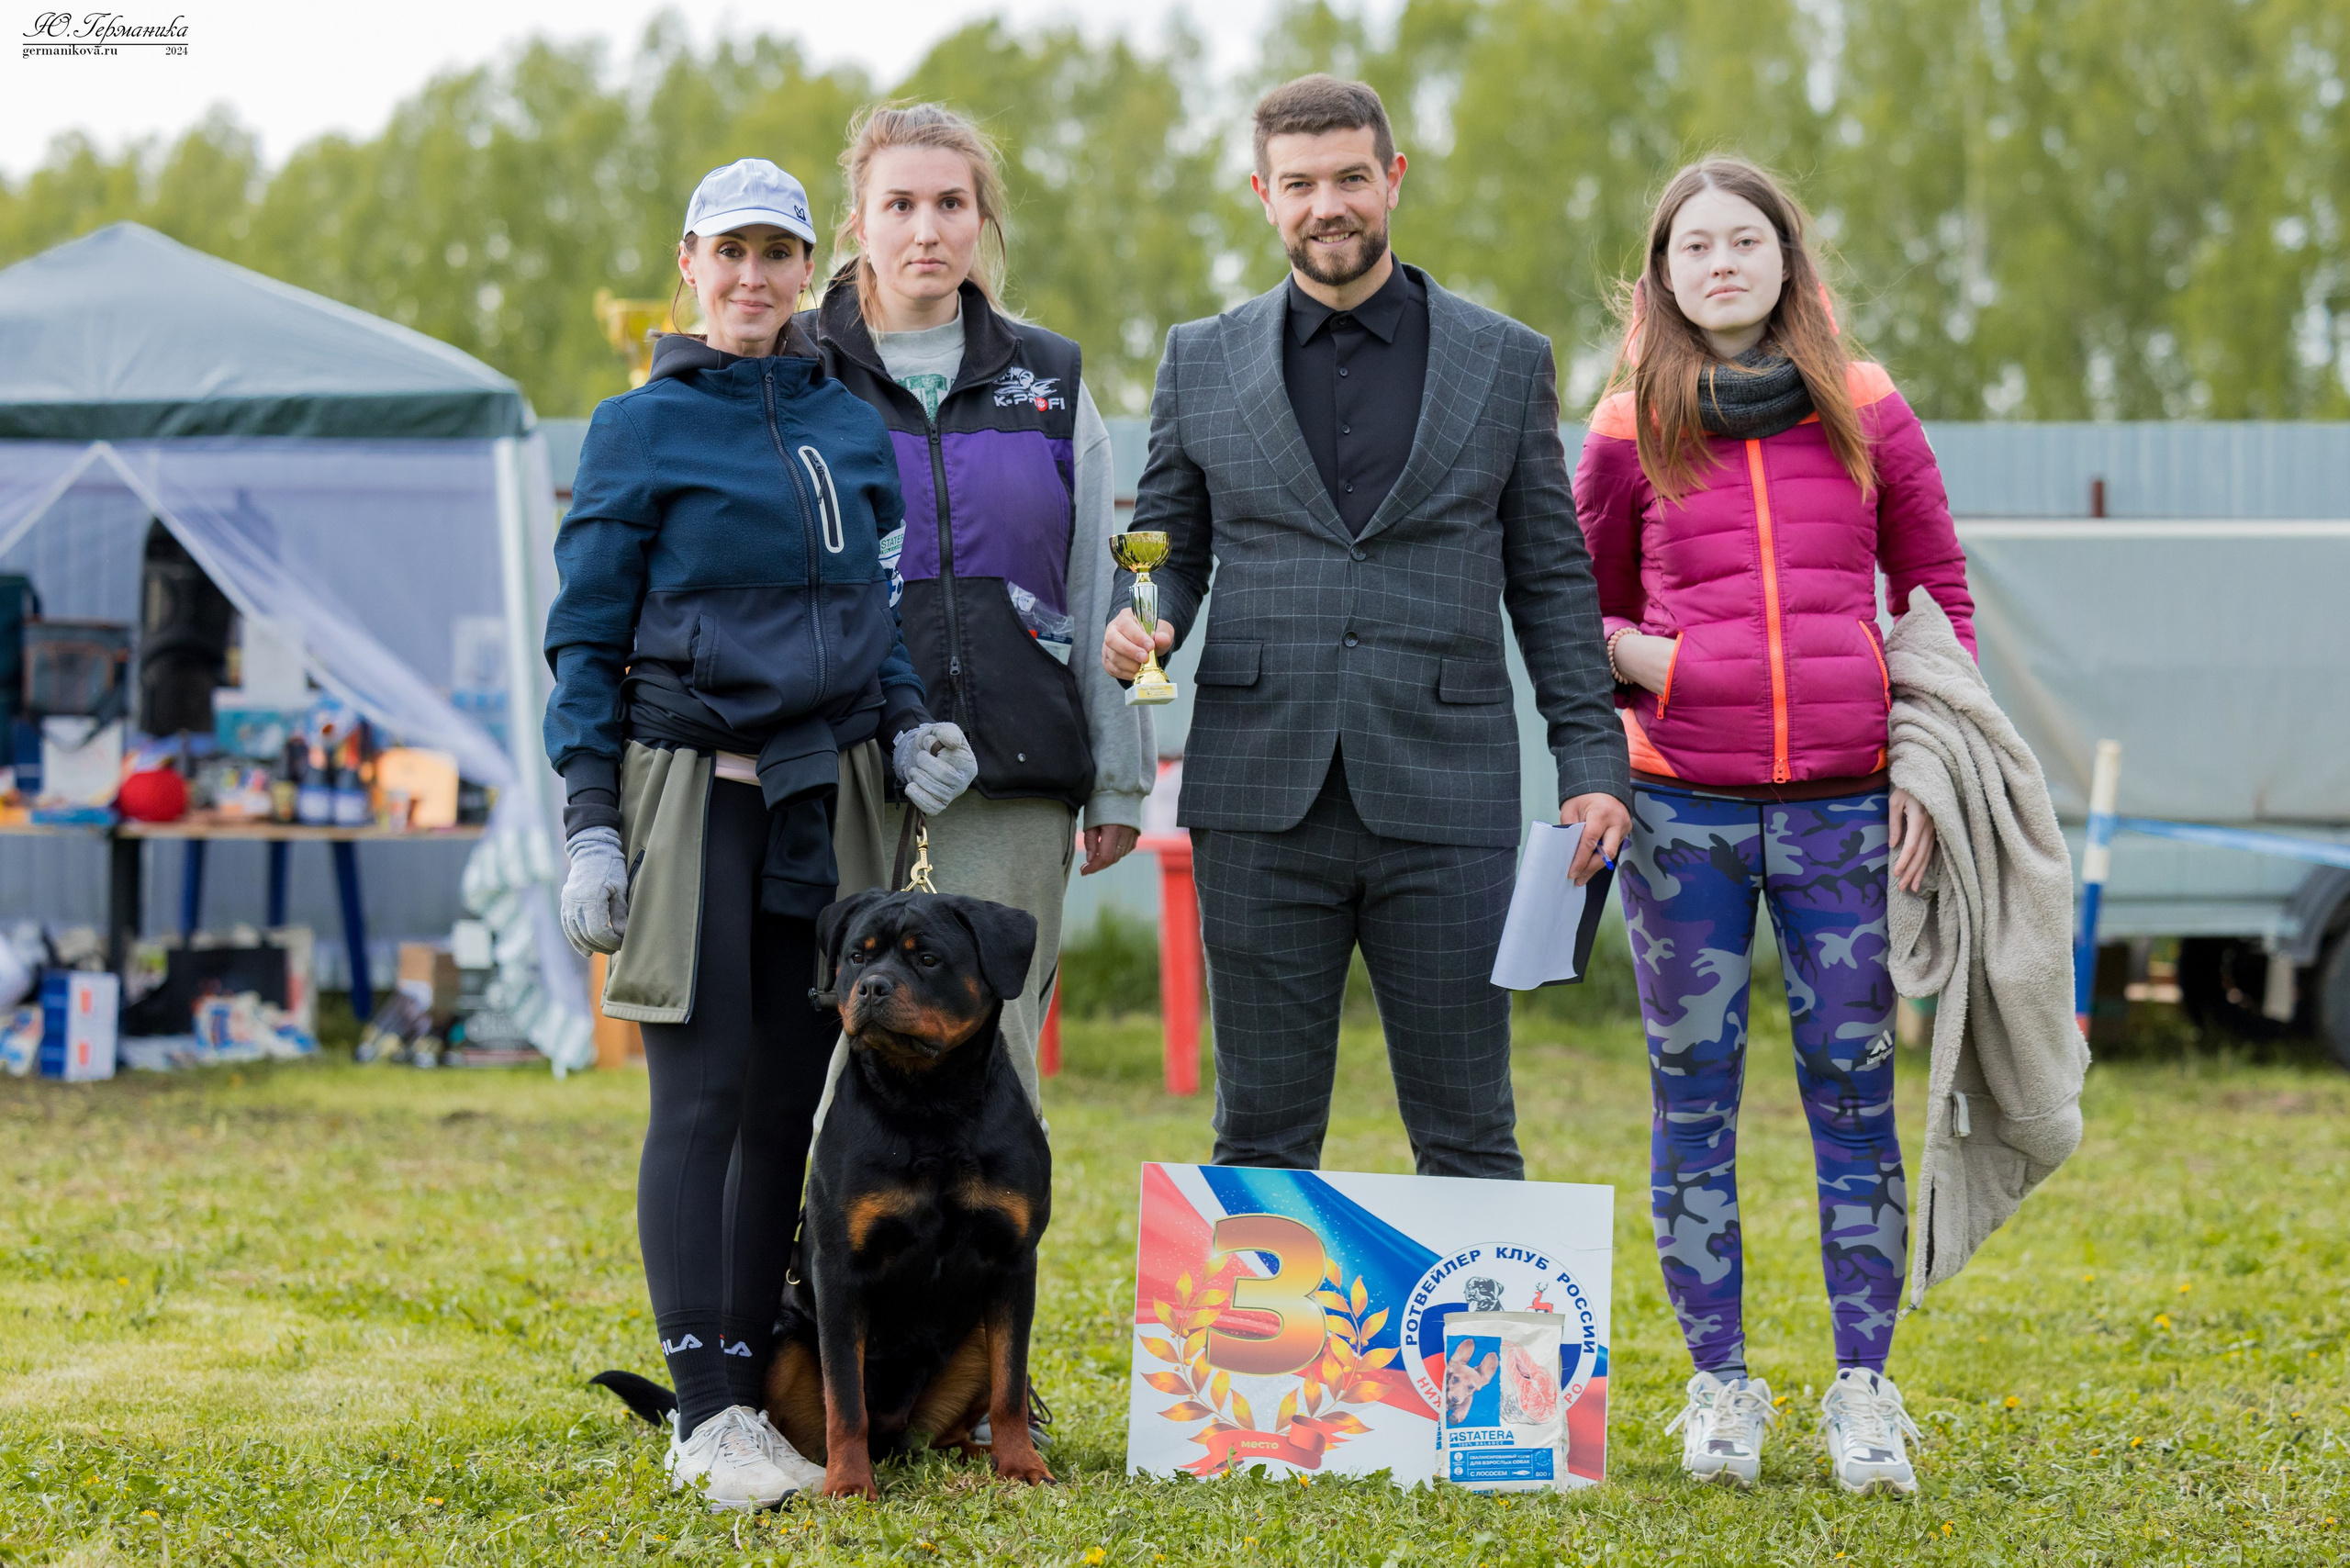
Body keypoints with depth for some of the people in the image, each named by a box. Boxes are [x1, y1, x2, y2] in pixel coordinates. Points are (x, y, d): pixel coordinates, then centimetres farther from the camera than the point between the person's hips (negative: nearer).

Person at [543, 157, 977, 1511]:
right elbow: (585, 639, -1)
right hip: (690, 789, -5)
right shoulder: (642, 429, 0)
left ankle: (753, 1379, 11)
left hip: (825, 792, 5)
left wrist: (908, 725, 3)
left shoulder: (853, 425, 13)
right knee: (705, 1095, -8)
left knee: (794, 1095, 4)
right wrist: (591, 828, -8)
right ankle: (708, 1415, -7)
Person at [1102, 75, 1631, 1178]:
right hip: (1261, 800, 1)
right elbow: (1170, 546, 15)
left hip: (1444, 800, -1)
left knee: (1468, 1139, 1)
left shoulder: (1506, 363, 9)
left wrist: (1592, 760, 2)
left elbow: (1552, 579, 10)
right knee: (1260, 1137, 4)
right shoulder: (1201, 363, 10)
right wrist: (1141, 622, -8)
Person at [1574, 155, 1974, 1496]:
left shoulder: (1868, 416, 7)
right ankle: (1721, 1387, 12)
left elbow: (1940, 594, 13)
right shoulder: (1628, 434, 7)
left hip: (1843, 805, 0)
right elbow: (1587, 616, 18)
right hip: (1682, 807, 0)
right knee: (1695, 1093, 3)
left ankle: (1865, 1388, 9)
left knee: (1854, 1090, 0)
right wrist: (1629, 659, -5)